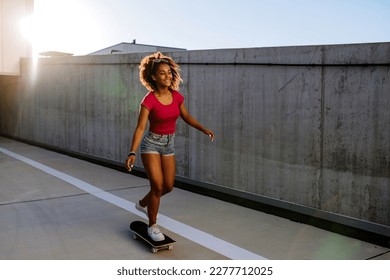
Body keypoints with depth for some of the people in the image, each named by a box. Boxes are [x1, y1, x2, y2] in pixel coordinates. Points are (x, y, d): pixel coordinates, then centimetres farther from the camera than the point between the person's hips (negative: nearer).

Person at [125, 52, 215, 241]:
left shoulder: (177, 96, -5)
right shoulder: (149, 100, -21)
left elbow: (186, 116, 11)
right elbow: (140, 128, -23)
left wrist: (204, 129, 0)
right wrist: (132, 153, -33)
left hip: (169, 144, 6)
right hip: (151, 143, -6)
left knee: (168, 186, 13)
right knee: (158, 186, -11)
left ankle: (143, 204, 42)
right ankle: (152, 226, 9)